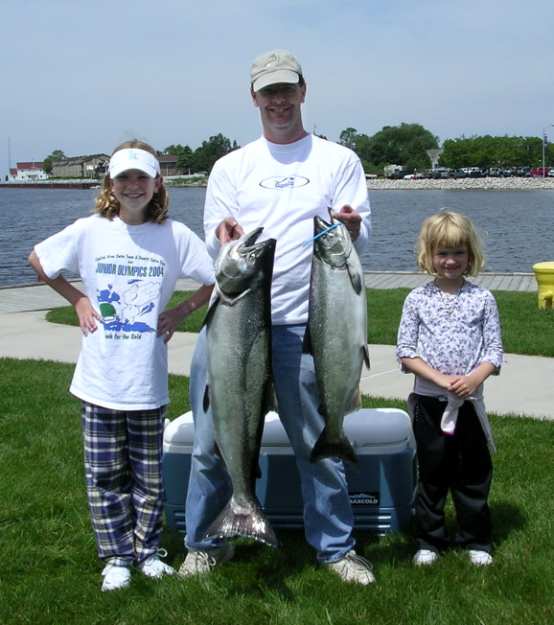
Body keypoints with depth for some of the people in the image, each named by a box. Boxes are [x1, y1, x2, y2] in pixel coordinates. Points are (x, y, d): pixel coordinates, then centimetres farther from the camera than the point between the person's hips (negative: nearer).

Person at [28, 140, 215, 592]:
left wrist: (181, 312, -4)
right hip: (99, 380, 1)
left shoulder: (175, 236, -4)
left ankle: (148, 550, 28)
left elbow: (220, 279, 3)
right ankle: (116, 558, 22)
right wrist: (77, 300, 4)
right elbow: (38, 260, 12)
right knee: (105, 475, 8)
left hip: (148, 382, 0)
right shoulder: (89, 231, -2)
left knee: (149, 474, 11)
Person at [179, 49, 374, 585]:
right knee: (212, 439, 5)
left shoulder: (339, 160, 10)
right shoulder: (230, 167, 14)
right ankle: (204, 542, 24)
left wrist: (352, 226, -19)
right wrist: (225, 238, -14)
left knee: (318, 441, 5)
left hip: (303, 324, -1)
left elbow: (360, 239, 5)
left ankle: (335, 545, 22)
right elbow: (213, 241, 10)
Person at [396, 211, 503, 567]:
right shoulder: (418, 299, -2)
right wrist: (441, 379, -16)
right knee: (432, 473, 10)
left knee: (474, 474, 9)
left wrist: (474, 377, -20)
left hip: (470, 402, 0)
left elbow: (494, 351, -1)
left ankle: (476, 541, 25)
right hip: (429, 401, 0)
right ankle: (429, 541, 23)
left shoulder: (482, 299, -1)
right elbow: (405, 352, -4)